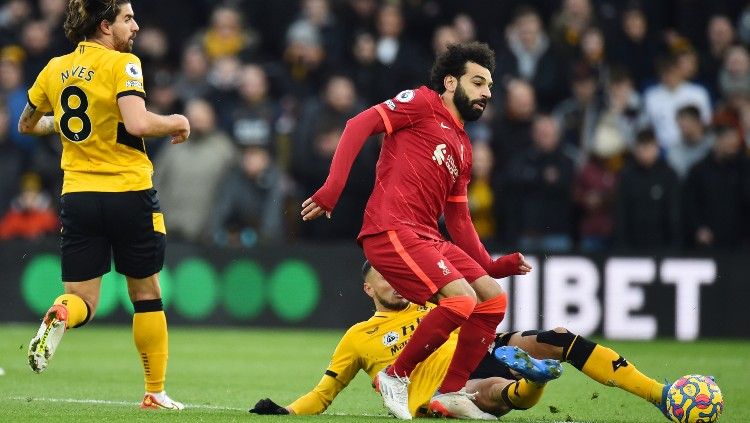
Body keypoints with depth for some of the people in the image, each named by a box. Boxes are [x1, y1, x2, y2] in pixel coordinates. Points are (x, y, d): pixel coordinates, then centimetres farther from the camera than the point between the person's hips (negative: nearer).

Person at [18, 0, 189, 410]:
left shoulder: (54, 70, 7)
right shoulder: (121, 65, -11)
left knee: (82, 299, 5)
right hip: (129, 193, -4)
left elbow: (26, 125, 21)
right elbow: (138, 124, -25)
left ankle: (58, 316, -31)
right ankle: (155, 392, 17)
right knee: (146, 294, 12)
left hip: (77, 197, 4)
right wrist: (176, 123, -7)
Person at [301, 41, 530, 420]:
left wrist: (492, 266, 15)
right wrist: (331, 190, -19)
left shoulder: (463, 148, 25)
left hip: (428, 238, 9)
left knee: (494, 299, 3)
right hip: (392, 231, -9)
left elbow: (458, 219, 27)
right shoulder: (422, 103, 2)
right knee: (461, 300, -21)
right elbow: (359, 125, -9)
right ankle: (396, 376, -5)